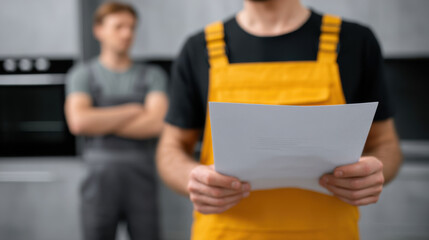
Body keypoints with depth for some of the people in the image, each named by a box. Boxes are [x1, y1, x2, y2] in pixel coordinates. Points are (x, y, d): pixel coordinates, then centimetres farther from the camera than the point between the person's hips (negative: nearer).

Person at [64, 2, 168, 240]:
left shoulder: (152, 75, 7)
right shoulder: (83, 74, 6)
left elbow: (155, 123, -8)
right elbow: (78, 121, -11)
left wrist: (101, 122, -6)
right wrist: (133, 110, -6)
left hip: (142, 178, 1)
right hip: (99, 177, 0)